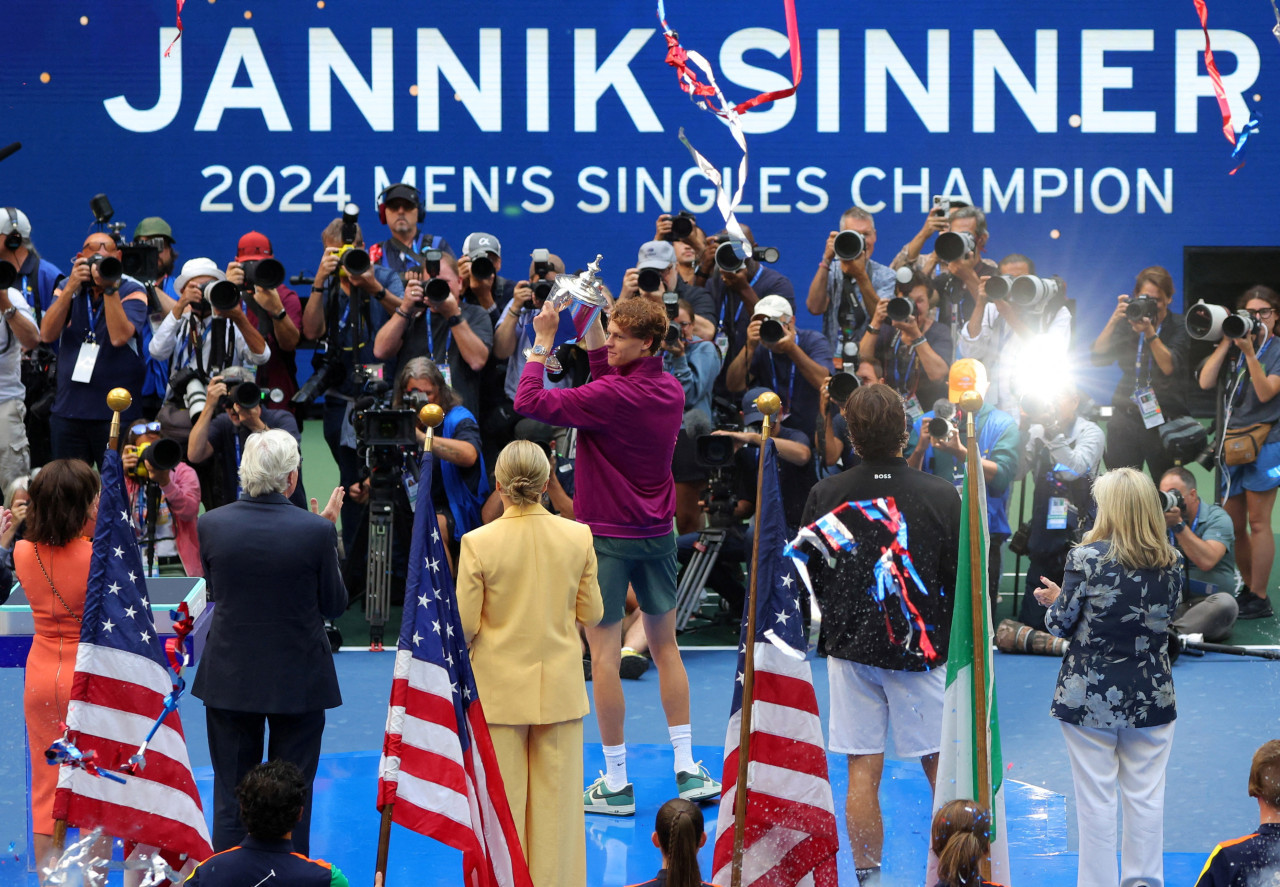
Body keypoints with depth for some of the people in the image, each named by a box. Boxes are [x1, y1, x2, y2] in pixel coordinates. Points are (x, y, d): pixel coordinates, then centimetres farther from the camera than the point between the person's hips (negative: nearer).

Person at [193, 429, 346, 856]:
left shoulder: (210, 524, -9)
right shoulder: (316, 531, -17)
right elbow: (334, 605, -5)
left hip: (229, 677, 2)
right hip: (297, 681, -2)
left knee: (230, 795, 13)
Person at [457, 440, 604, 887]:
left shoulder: (478, 543, -15)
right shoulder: (578, 537, -8)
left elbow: (465, 624, -10)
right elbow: (591, 614, 0)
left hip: (500, 688, -2)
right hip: (559, 686, 2)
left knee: (503, 800, 9)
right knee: (556, 799, 10)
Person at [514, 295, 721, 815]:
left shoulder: (610, 397, -21)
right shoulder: (671, 390, 2)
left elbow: (528, 402, -21)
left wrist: (542, 343, -11)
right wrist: (594, 343, 9)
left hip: (608, 537, -7)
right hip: (658, 533, 7)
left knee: (604, 655, -1)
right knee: (665, 647, 16)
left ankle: (616, 785, 3)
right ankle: (688, 771, 17)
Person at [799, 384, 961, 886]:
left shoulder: (825, 496, -7)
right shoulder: (942, 496, -10)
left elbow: (807, 578, 3)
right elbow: (963, 580, -4)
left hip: (850, 650, 1)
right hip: (921, 650, -1)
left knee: (862, 771, 6)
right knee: (940, 764, 11)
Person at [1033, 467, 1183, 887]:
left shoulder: (1086, 559, -13)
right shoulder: (1170, 561, -2)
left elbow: (1061, 625, -7)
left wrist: (1054, 601, 14)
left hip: (1091, 696, -3)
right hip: (1152, 694, 3)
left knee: (1095, 799, 5)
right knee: (1147, 796, 11)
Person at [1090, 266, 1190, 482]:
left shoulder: (1179, 326, 0)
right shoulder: (1127, 323, 8)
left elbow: (1169, 366, -16)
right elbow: (1097, 357, -4)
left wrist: (1149, 332, -25)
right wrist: (1114, 320, -13)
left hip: (1164, 421, -3)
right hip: (1126, 417, 3)